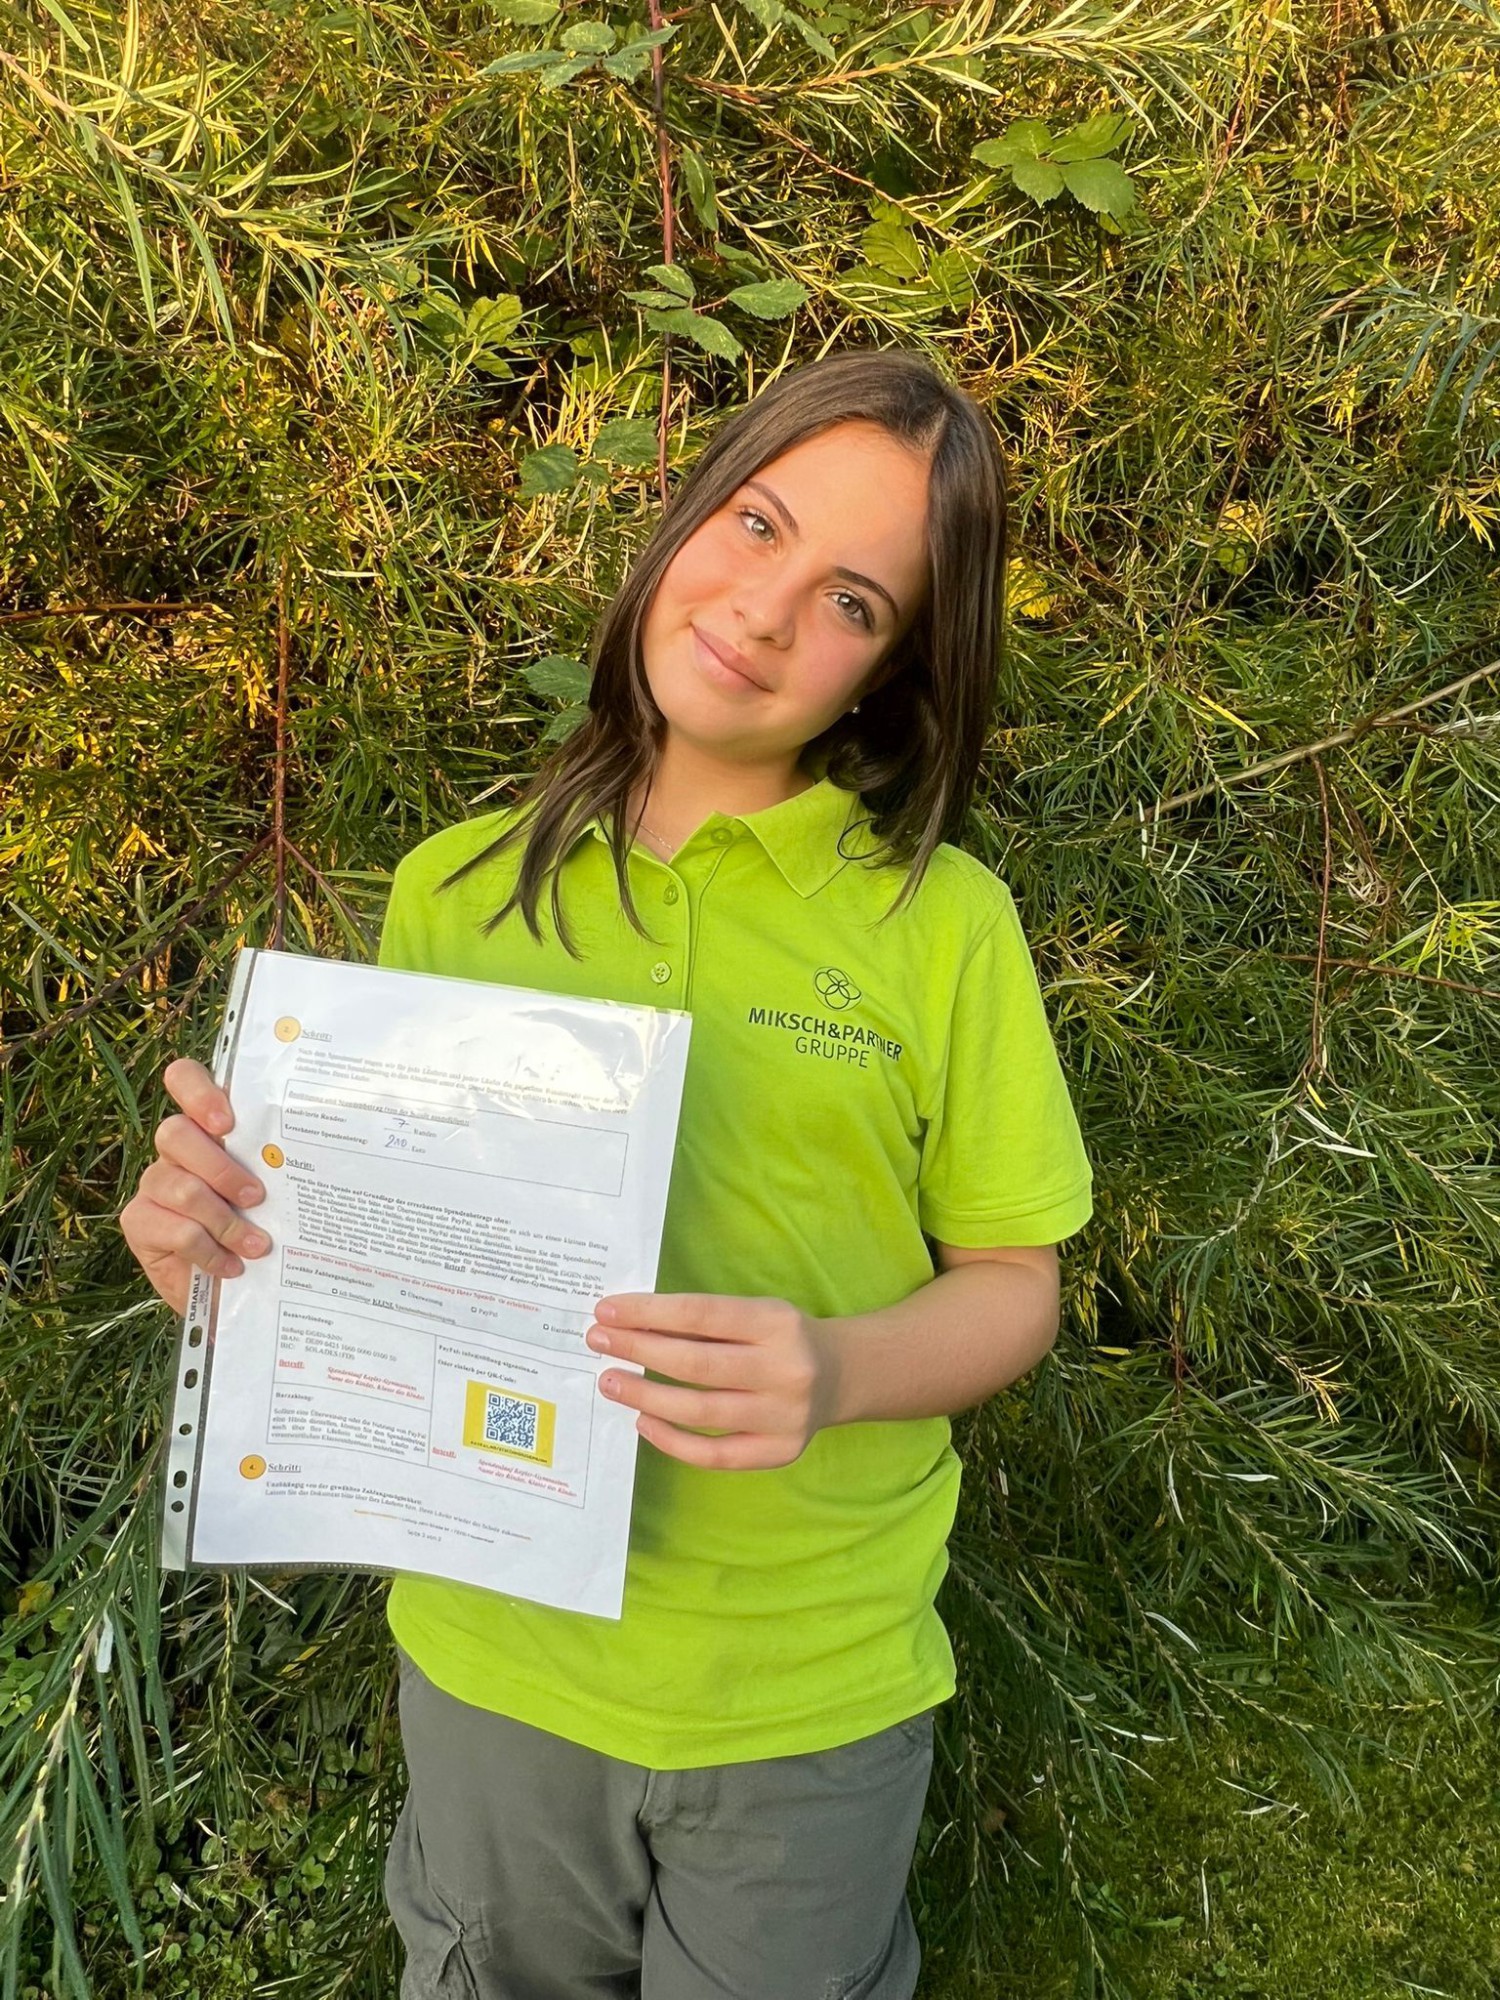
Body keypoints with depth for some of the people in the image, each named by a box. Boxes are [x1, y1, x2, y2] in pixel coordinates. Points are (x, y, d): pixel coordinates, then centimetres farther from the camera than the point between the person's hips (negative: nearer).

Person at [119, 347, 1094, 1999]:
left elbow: (1012, 1289, -7)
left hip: (809, 1687, -2)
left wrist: (837, 1374, -26)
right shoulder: (455, 890, -6)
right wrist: (221, 1235, -19)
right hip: (487, 1656, 2)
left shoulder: (940, 923, -12)